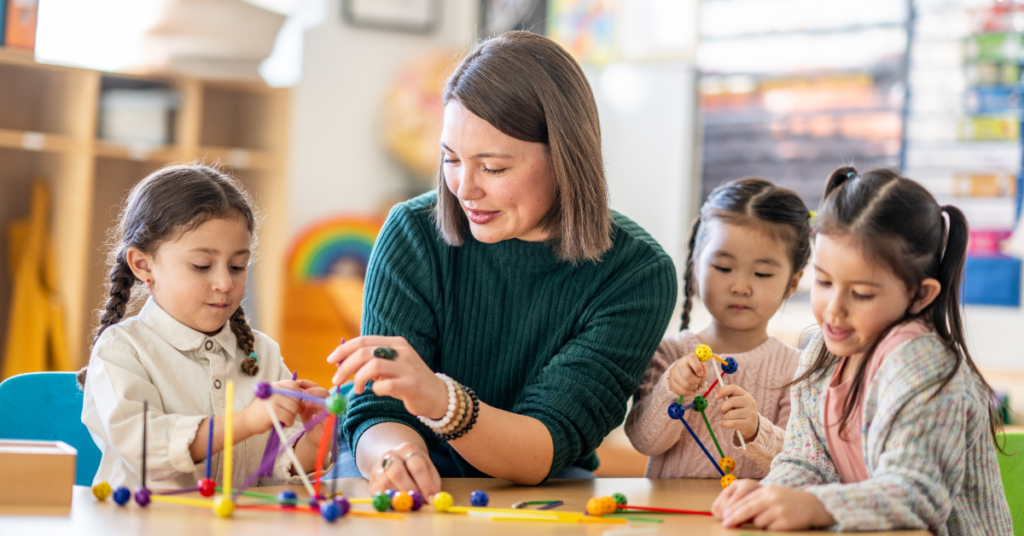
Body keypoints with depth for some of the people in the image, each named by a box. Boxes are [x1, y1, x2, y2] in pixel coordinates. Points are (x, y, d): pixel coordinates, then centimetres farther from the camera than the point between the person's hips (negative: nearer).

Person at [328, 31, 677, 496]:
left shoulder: (637, 274, -14)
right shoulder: (414, 235, -11)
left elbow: (543, 454, -22)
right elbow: (377, 416, -13)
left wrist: (442, 401, -42)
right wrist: (393, 455, -38)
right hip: (417, 493, 0)